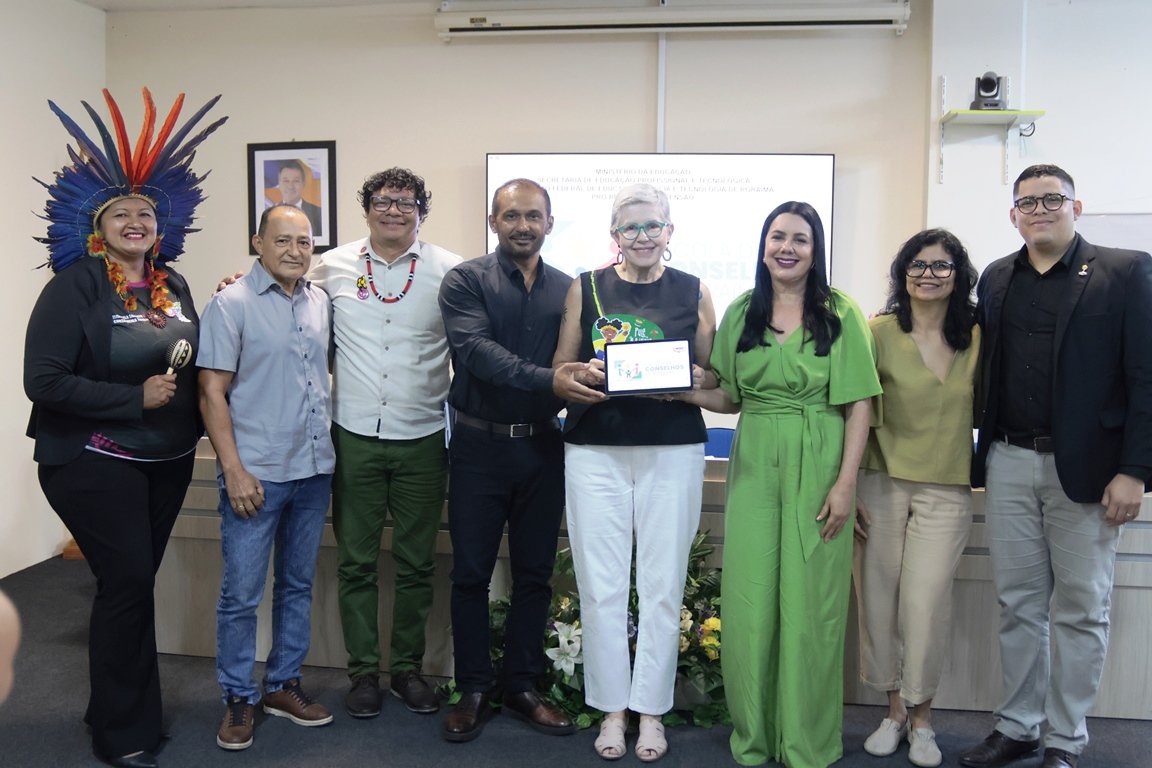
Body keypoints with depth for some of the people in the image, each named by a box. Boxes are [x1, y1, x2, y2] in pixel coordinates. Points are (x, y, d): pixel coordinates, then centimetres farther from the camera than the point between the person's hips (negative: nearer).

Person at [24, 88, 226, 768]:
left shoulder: (174, 286, 7)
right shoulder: (75, 287, -10)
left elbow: (192, 365, 15)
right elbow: (44, 380, -16)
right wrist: (135, 399, -19)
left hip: (169, 461, 6)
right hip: (96, 463, -5)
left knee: (135, 583, 14)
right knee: (128, 583, -4)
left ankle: (121, 707, 32)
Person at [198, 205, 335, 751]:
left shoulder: (320, 302, 7)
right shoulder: (231, 305, -7)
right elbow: (212, 394, -10)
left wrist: (330, 448, 9)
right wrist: (234, 470, -15)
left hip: (314, 469, 5)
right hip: (256, 474, -5)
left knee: (298, 585, 15)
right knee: (242, 593, 3)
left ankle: (283, 685, 30)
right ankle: (238, 698, 20)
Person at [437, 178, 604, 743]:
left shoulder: (568, 290, 7)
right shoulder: (465, 282, -4)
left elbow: (583, 361, 7)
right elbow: (477, 351, -20)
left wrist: (588, 381, -17)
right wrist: (548, 380, -32)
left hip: (543, 446, 3)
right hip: (480, 446, -3)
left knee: (534, 572, 11)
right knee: (471, 572, 6)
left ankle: (522, 686, 26)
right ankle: (473, 690, 21)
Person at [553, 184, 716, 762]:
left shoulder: (693, 293, 7)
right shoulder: (586, 288, 7)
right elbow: (560, 368, 7)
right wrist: (586, 374, -14)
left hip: (673, 452, 0)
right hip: (594, 451, 0)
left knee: (662, 586, 4)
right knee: (601, 586, 3)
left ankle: (651, 709, 20)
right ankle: (610, 708, 19)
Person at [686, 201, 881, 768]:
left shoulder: (839, 313, 0)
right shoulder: (741, 313, 9)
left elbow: (858, 404, -3)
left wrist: (846, 483, -10)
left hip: (815, 469, -2)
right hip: (754, 466, 3)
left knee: (809, 600, 3)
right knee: (749, 600, 4)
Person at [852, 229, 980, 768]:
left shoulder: (976, 338, 5)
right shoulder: (879, 332, -3)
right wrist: (849, 487, -6)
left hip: (947, 492, 1)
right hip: (881, 485, -1)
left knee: (925, 607, -3)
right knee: (878, 602, 4)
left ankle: (921, 719, 17)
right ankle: (893, 710, 24)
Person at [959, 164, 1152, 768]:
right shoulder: (996, 279, 10)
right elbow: (987, 372, 11)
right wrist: (983, 456, 4)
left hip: (1085, 469, -3)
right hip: (1009, 464, 4)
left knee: (1080, 609, 7)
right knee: (1018, 604, 11)